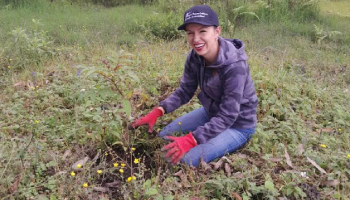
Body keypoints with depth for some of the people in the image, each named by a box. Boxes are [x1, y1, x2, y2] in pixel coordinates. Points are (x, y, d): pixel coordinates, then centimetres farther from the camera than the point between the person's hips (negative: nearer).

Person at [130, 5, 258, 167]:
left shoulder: (234, 65, -33)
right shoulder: (195, 57, -12)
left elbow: (227, 116, -31)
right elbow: (185, 91, -2)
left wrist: (191, 139, -37)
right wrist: (157, 112, -17)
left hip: (237, 125, -7)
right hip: (211, 113, 7)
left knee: (186, 160, -21)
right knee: (164, 137, 8)